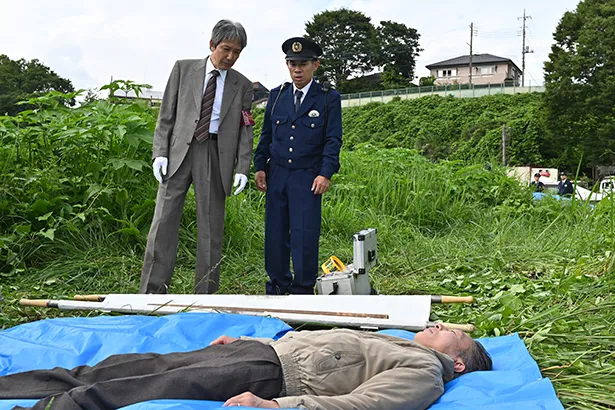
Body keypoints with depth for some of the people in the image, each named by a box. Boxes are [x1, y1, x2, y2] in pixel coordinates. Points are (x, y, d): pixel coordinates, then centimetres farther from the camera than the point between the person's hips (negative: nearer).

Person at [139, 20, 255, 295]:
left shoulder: (242, 85, 11)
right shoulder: (183, 69, 10)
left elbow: (245, 129, 8)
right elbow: (166, 114, 7)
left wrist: (242, 168, -4)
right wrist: (160, 152, -3)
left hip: (216, 156, 1)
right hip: (178, 151, 0)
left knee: (211, 226, 3)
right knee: (164, 220, -3)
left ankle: (205, 294, 11)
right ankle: (152, 291, 4)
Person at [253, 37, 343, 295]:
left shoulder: (329, 98, 2)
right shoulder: (277, 95, 13)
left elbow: (333, 140, -2)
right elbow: (266, 135, 16)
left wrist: (325, 173, -11)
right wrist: (260, 166, 6)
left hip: (308, 178, -4)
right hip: (276, 175, 4)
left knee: (305, 236, -5)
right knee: (275, 234, 7)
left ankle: (303, 290, 8)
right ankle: (277, 287, 19)